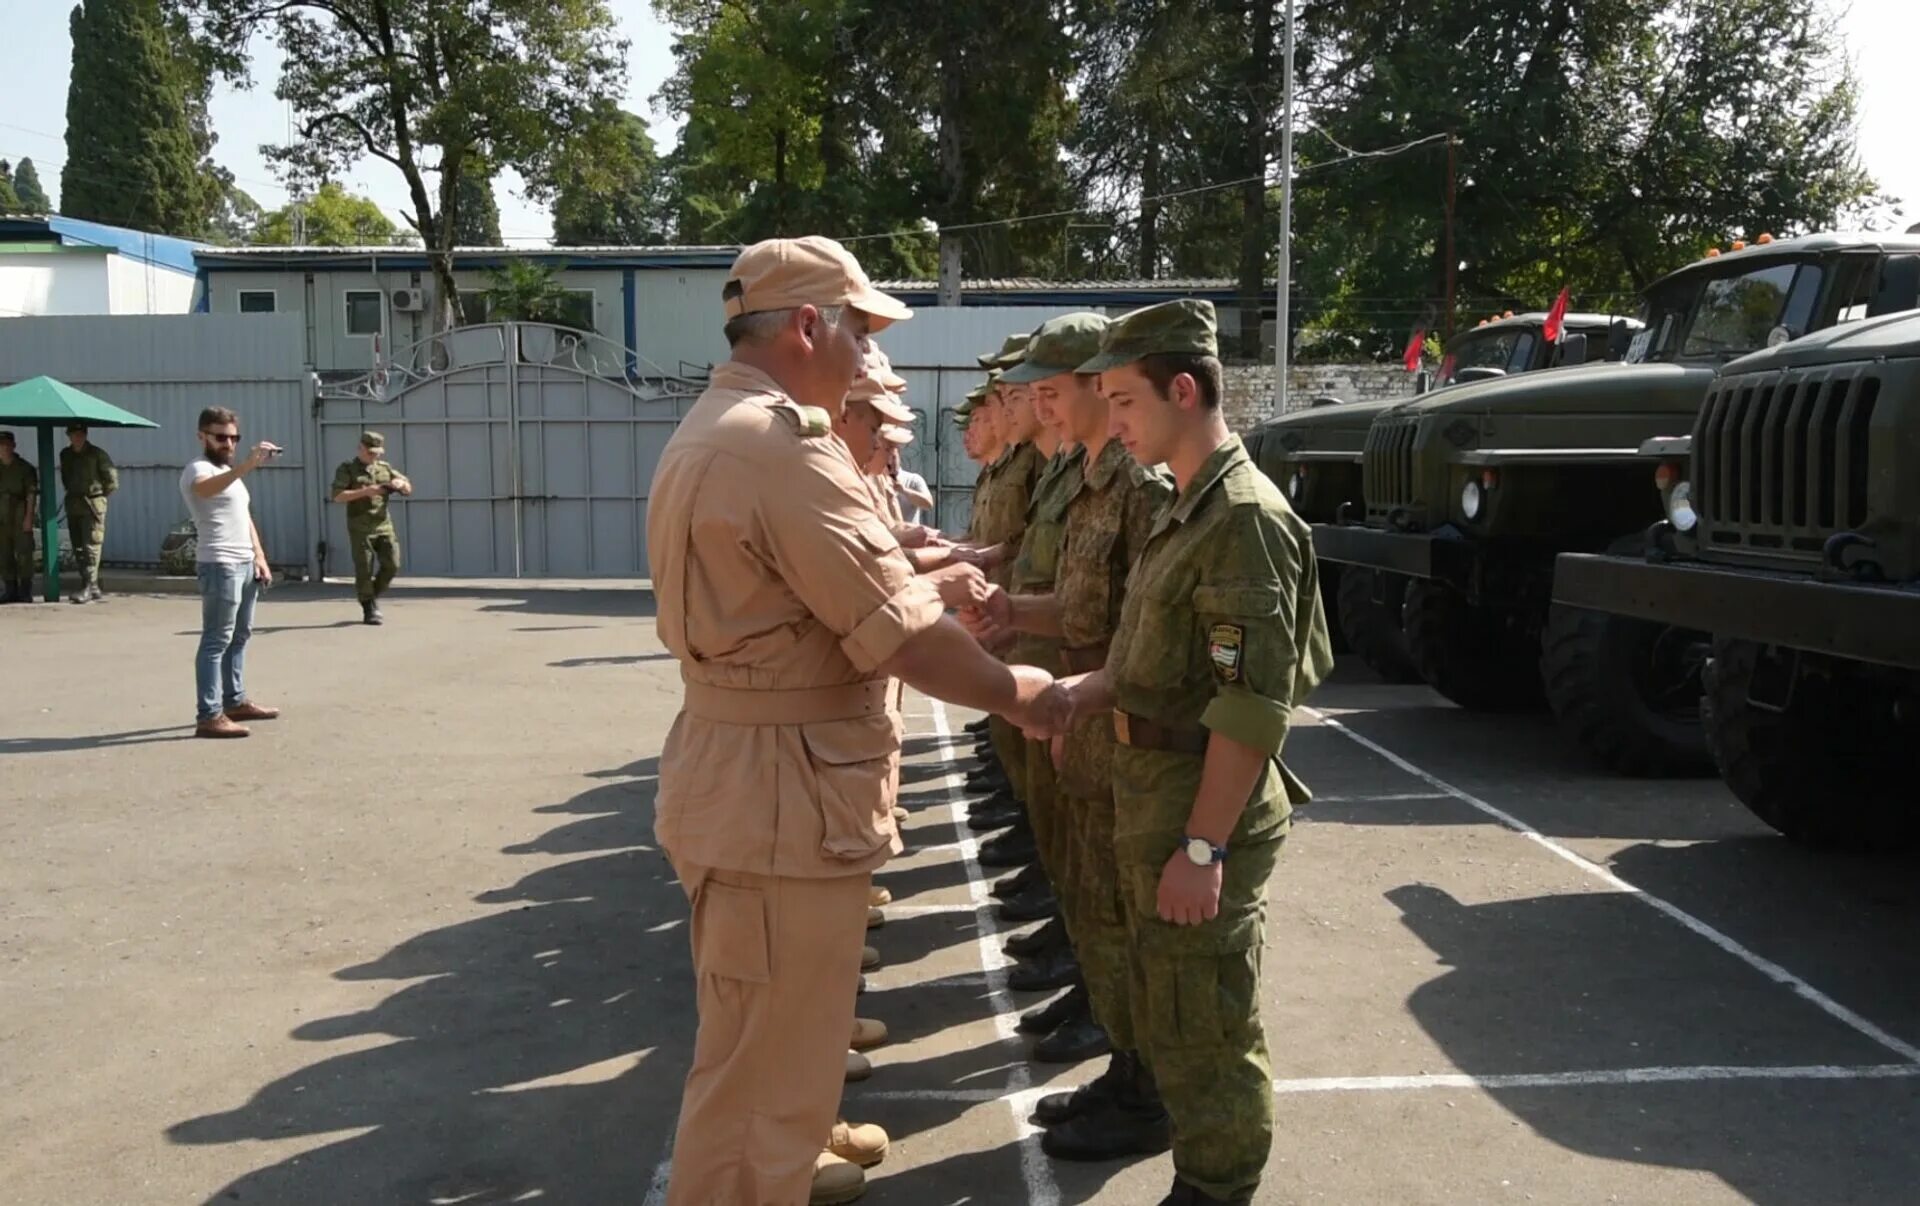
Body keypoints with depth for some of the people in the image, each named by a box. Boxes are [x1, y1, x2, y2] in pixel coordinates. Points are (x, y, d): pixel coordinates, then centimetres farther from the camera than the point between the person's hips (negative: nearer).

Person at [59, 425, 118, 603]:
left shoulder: (97, 454, -5)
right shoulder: (65, 455, 12)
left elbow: (112, 481, -4)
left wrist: (98, 495, 2)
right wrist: (73, 493, 17)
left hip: (93, 506, -6)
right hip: (73, 506, 6)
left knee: (91, 548, -13)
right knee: (78, 549, 6)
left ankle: (87, 588, -18)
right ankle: (94, 589, 12)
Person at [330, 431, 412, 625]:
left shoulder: (385, 468, 14)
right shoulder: (347, 469, 1)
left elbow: (408, 489, 16)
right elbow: (338, 496, -11)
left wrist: (401, 483, -8)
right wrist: (365, 492, -20)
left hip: (384, 526, 4)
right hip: (360, 528, -4)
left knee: (392, 564, -2)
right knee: (364, 569, -2)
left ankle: (373, 597, 21)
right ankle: (369, 610, 6)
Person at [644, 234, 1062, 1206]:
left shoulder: (709, 432, 13)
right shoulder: (783, 441, -22)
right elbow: (902, 631, -22)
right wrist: (1015, 693, -8)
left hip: (742, 766, 11)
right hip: (783, 784, -11)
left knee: (773, 1034, 29)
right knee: (762, 1056, 1)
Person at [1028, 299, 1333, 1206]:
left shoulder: (1246, 519, -19)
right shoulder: (1188, 509, 12)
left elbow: (1254, 706, -24)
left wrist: (1202, 845, -25)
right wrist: (1080, 692, 2)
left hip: (1199, 807, -10)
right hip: (1151, 793, 10)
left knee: (1203, 1028, 2)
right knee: (1162, 1013, 21)